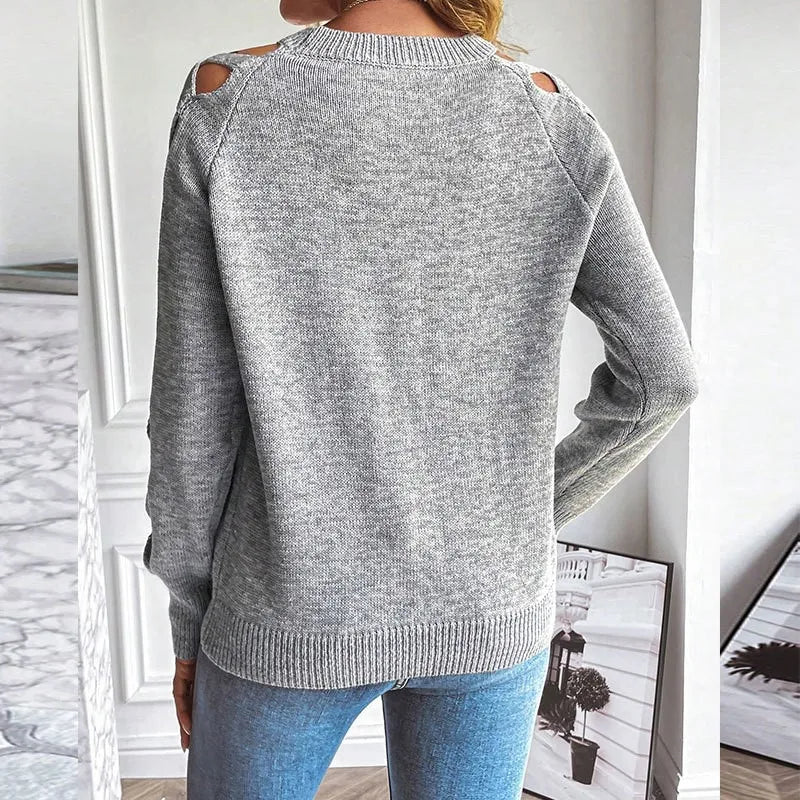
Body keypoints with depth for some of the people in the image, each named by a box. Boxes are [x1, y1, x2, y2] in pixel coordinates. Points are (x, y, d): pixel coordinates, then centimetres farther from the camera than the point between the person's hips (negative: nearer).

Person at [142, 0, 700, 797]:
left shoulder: (227, 102, -15)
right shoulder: (544, 113, -9)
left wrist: (191, 618, 3)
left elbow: (194, 402, -11)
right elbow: (660, 374, -7)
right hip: (484, 606, 2)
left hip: (297, 611, -1)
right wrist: (529, 515, 8)